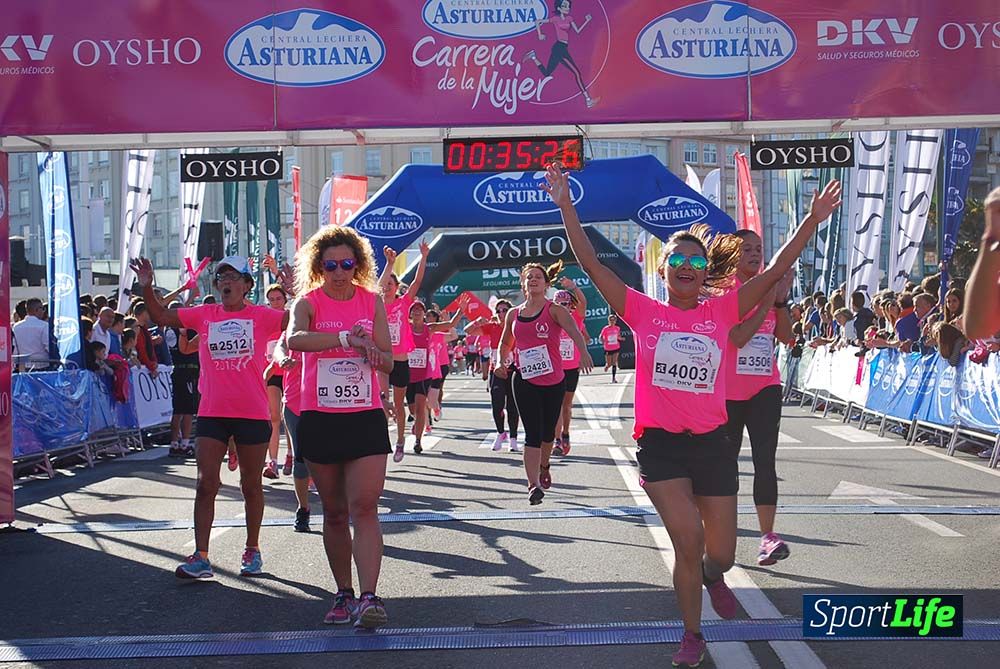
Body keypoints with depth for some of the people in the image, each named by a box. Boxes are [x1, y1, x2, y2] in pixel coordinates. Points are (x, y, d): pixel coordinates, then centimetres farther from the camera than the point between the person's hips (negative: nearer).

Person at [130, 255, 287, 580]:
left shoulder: (261, 316, 0)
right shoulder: (204, 315, 7)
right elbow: (161, 316, 9)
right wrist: (147, 288, -4)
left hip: (253, 414, -2)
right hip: (212, 413, 2)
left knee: (251, 485, 10)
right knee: (206, 483, -2)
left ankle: (252, 550, 24)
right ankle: (201, 556, 0)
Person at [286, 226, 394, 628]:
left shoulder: (372, 301, 5)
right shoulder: (309, 302, -2)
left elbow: (387, 363, 3)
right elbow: (294, 339, -25)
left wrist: (372, 350, -19)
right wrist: (346, 338, -35)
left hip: (366, 417, 0)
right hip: (319, 419, 0)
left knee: (364, 508, -11)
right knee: (334, 511, 8)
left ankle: (369, 597, -17)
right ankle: (343, 594, 19)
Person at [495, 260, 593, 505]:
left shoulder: (554, 310, -6)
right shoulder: (513, 314, 7)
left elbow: (573, 331, -24)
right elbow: (505, 343, 23)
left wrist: (583, 352, -44)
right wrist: (501, 361, 3)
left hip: (554, 381, -1)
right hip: (524, 381, 1)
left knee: (547, 432, 14)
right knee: (532, 433, -9)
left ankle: (544, 466, 43)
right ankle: (534, 485, -14)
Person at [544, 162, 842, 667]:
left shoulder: (722, 311, 2)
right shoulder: (643, 312, -2)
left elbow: (776, 270, -1)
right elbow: (591, 264, -7)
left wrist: (813, 221, -6)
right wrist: (566, 206, -13)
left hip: (712, 441, 2)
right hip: (659, 442, -2)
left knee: (720, 554, 7)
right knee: (688, 538, -13)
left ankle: (712, 577, 47)